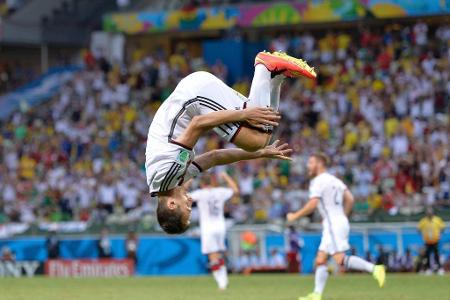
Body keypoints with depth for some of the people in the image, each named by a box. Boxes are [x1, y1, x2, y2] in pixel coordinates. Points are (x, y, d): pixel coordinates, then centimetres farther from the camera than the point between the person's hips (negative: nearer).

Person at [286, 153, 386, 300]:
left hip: (333, 225, -10)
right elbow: (350, 200, 16)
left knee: (341, 260, -16)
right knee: (320, 260, 7)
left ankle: (374, 269, -22)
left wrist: (295, 216, -7)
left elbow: (312, 205, -18)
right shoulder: (334, 180, 18)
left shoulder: (317, 181, -8)